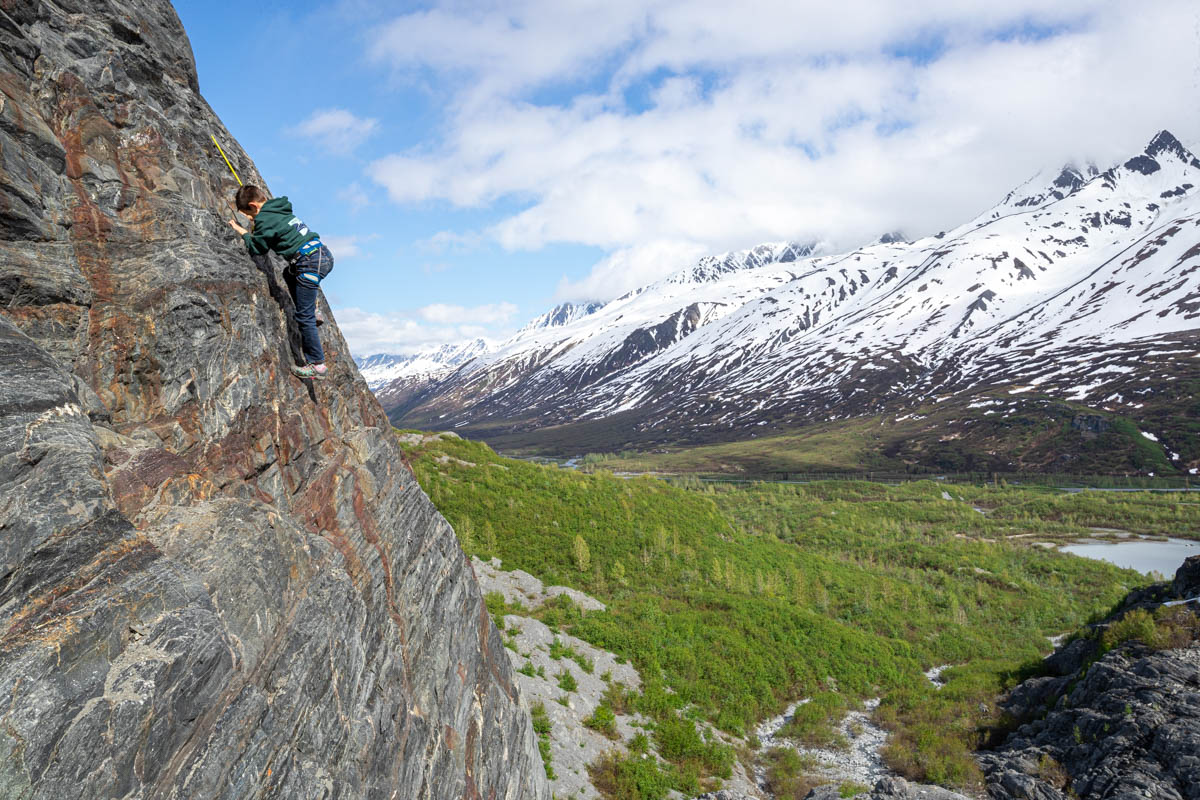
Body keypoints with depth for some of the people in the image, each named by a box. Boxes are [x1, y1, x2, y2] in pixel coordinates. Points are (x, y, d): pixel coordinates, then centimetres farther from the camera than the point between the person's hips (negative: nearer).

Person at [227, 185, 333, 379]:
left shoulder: (265, 219, -8)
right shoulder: (279, 209, 17)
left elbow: (256, 249, 3)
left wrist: (244, 232, 18)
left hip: (310, 263, -9)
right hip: (324, 254, 9)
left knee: (304, 317, -3)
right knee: (289, 274, 38)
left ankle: (316, 364, 0)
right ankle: (313, 312, 28)